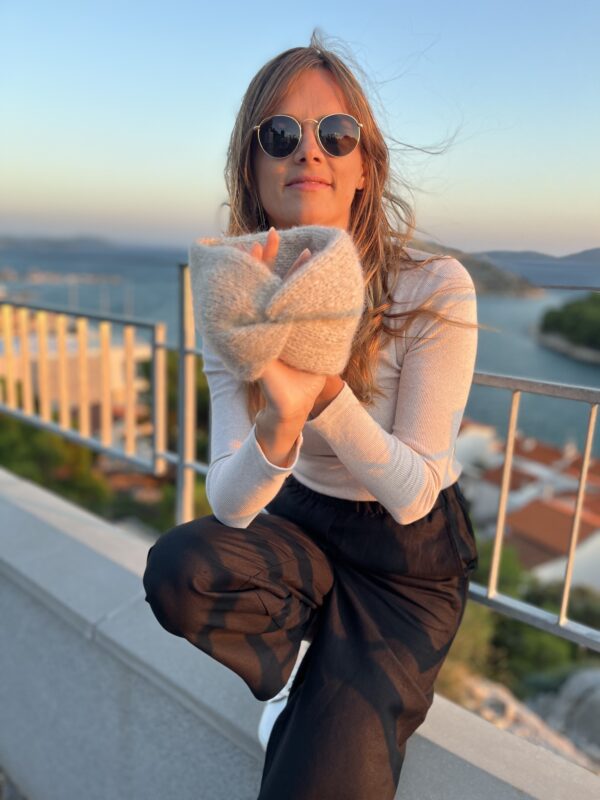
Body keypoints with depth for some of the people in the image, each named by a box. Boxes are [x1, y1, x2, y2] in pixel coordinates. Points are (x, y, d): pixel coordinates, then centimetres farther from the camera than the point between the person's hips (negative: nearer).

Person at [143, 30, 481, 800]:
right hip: (300, 527, 4)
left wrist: (325, 390, -40)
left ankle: (333, 705, 25)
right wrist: (280, 421, -43)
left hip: (410, 554, -3)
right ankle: (311, 675, 6)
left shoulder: (436, 289, -24)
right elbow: (229, 506, -21)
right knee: (176, 569, -25)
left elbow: (412, 497, -22)